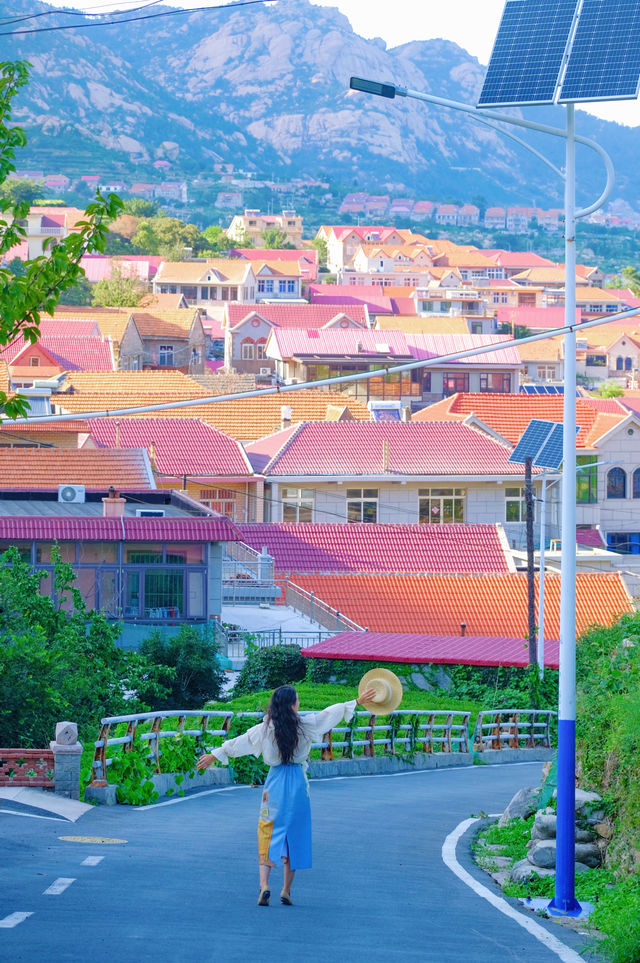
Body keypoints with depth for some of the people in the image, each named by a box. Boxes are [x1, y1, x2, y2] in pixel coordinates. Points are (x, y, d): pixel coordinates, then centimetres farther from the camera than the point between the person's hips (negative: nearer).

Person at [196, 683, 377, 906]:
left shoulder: (264, 729, -3)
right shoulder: (305, 724, -5)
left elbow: (238, 743, 5)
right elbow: (332, 713, 4)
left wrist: (214, 755, 18)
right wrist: (358, 701, 16)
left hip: (275, 783, 0)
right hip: (298, 783, 0)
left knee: (268, 833, 3)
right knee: (295, 835, 9)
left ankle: (264, 884, -15)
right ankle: (286, 890, 10)